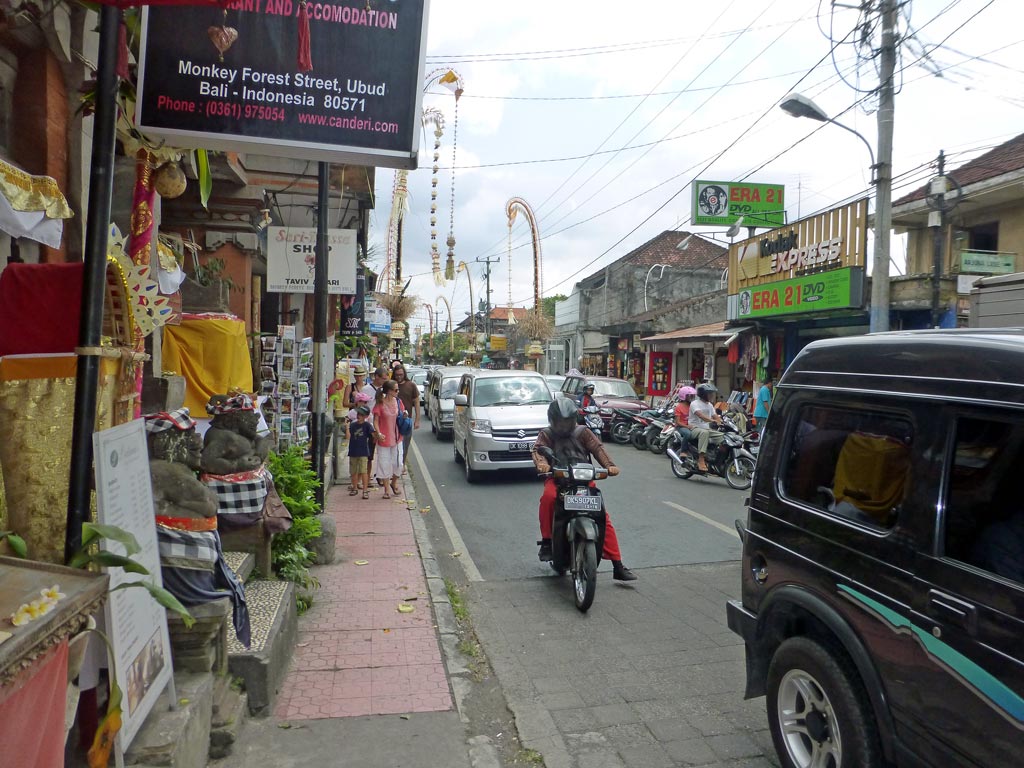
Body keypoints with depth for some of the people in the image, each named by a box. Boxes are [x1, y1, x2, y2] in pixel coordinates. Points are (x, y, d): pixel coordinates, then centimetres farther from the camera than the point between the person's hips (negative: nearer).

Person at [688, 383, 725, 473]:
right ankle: (701, 460, -44)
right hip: (695, 428, -8)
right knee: (704, 432, -39)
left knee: (722, 436, -13)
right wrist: (712, 421, -41)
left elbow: (715, 416, 11)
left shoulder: (710, 405, 18)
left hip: (707, 429, 8)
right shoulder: (695, 404, -9)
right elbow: (700, 415, -26)